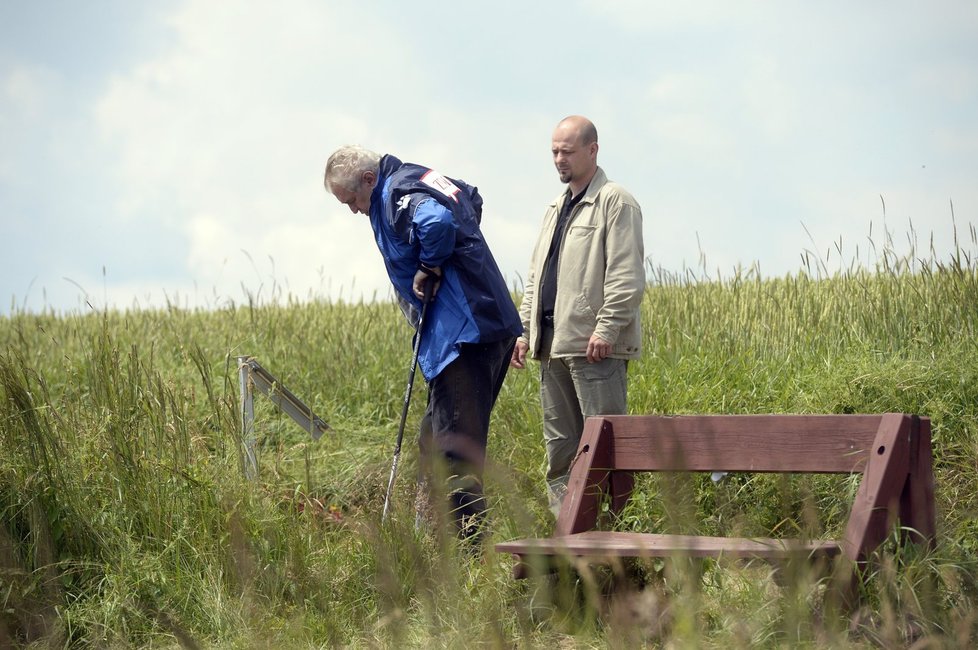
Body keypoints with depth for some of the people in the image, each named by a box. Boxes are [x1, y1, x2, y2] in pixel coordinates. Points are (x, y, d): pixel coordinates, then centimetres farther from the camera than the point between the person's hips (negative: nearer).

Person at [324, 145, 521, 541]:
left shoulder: (396, 196, -12)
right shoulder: (420, 178, 17)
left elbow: (437, 222, -34)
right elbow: (471, 198, 36)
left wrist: (430, 267, -15)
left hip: (464, 334, -11)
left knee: (454, 446, -7)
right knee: (435, 440, 16)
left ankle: (466, 541, -5)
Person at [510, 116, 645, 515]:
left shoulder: (615, 202, -4)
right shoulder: (557, 208, 23)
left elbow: (627, 277, -13)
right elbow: (535, 277, 25)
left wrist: (606, 330, -19)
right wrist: (524, 330, 16)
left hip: (594, 347, -9)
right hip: (553, 345, 9)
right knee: (559, 447, 9)